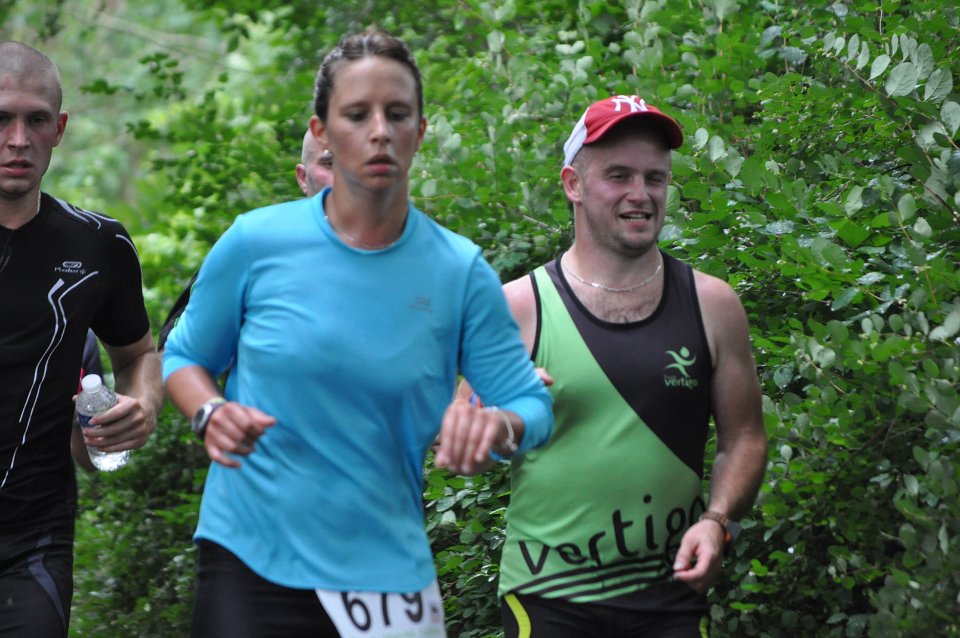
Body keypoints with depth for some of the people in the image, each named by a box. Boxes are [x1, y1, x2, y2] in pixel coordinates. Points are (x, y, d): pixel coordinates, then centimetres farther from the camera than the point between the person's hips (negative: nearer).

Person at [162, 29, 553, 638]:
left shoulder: (459, 271, -2)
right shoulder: (257, 243, -5)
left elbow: (533, 408, 1)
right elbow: (183, 357, 9)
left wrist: (494, 424, -22)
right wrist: (211, 414, -13)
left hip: (388, 574, 2)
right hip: (249, 560, -1)